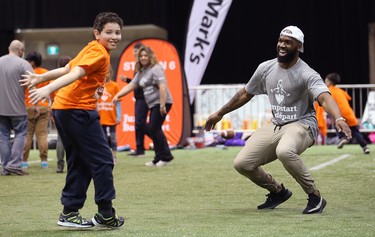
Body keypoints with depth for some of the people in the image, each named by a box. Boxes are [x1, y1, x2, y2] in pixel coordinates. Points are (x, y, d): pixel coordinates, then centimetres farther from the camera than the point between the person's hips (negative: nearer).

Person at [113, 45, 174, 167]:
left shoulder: (155, 69, -11)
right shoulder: (141, 72, 17)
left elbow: (162, 86, -20)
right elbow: (131, 85, 15)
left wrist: (162, 105, -25)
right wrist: (117, 95, 4)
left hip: (161, 103, -9)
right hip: (153, 104, 9)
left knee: (154, 128, -12)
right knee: (151, 129, 8)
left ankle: (166, 157, -5)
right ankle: (159, 158, 13)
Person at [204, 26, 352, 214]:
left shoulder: (307, 74, -15)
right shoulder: (265, 68, 3)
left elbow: (325, 98, -33)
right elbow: (245, 94, 18)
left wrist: (338, 118, -53)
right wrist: (219, 113, 23)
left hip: (302, 125, -6)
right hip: (275, 126, 6)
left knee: (284, 151, -39)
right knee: (242, 163, -6)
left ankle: (315, 197, -19)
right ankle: (278, 191, 20)